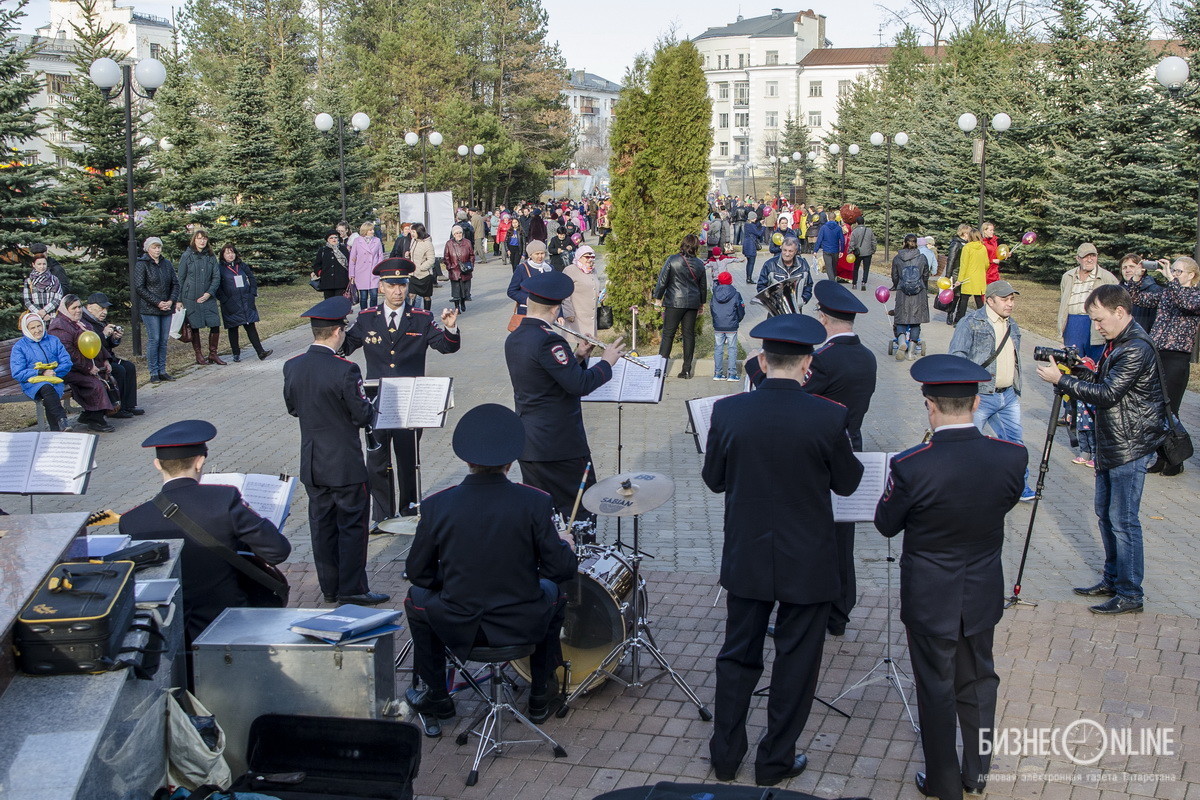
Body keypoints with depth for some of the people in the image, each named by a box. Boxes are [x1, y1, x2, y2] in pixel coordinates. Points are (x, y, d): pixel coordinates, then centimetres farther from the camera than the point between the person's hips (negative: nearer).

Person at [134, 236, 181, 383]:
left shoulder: (167, 264, 11)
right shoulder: (141, 265, -5)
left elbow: (175, 284, 12)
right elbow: (139, 288, -10)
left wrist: (171, 301, -5)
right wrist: (158, 303, -14)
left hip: (167, 309, 5)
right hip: (149, 309, -5)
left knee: (163, 340, 6)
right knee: (154, 339, -6)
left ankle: (162, 371, 12)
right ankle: (154, 373, -1)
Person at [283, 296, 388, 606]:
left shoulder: (292, 367, -2)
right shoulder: (345, 370, -21)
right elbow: (363, 416, -16)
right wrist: (367, 402, 5)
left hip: (311, 464, 6)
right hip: (345, 464, -6)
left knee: (322, 525, 14)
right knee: (352, 525, 5)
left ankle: (329, 588, 23)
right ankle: (352, 589, 9)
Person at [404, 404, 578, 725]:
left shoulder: (437, 506, -12)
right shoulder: (535, 502, -14)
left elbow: (417, 572, -3)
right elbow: (560, 569, -10)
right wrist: (566, 545, 13)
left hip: (458, 628, 0)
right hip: (523, 626, 0)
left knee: (416, 598, 30)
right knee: (553, 591, 32)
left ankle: (436, 697, 36)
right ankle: (541, 695, 36)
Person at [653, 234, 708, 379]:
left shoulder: (672, 260, -8)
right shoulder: (699, 264, 4)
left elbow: (662, 280, -7)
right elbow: (703, 285, 13)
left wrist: (658, 298, 3)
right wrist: (702, 303, 25)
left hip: (675, 302, -3)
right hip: (693, 303, 4)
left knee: (668, 334, 0)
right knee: (689, 334, 8)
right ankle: (687, 369, 10)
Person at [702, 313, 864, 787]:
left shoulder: (727, 412, -11)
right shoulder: (828, 417, -17)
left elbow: (714, 479, 1)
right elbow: (847, 484, -4)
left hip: (746, 558, 2)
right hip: (807, 563, -2)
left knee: (738, 656, 17)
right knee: (796, 661, 13)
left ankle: (725, 754, 28)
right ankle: (776, 761, 25)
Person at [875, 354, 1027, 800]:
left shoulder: (911, 466, -26)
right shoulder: (1011, 457, -16)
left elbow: (886, 525, -10)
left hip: (930, 599, -3)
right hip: (983, 594, 3)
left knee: (936, 689, 14)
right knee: (978, 682, 23)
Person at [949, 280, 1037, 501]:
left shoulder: (1012, 326, 13)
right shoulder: (971, 323, -11)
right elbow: (956, 359, -15)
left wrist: (1016, 391, 20)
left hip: (1009, 396, 7)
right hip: (980, 398, -7)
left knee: (1015, 441, 13)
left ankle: (1019, 486, 27)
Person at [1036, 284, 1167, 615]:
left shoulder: (1137, 349, -20)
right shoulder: (1116, 343, 11)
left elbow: (1107, 394, -23)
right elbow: (1101, 381, 16)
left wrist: (1061, 380, -19)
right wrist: (1075, 370, -2)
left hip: (1130, 447, -10)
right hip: (1111, 445, 10)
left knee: (1122, 520, -5)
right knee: (1105, 514, 16)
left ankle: (1129, 595, 4)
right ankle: (1112, 581, 28)